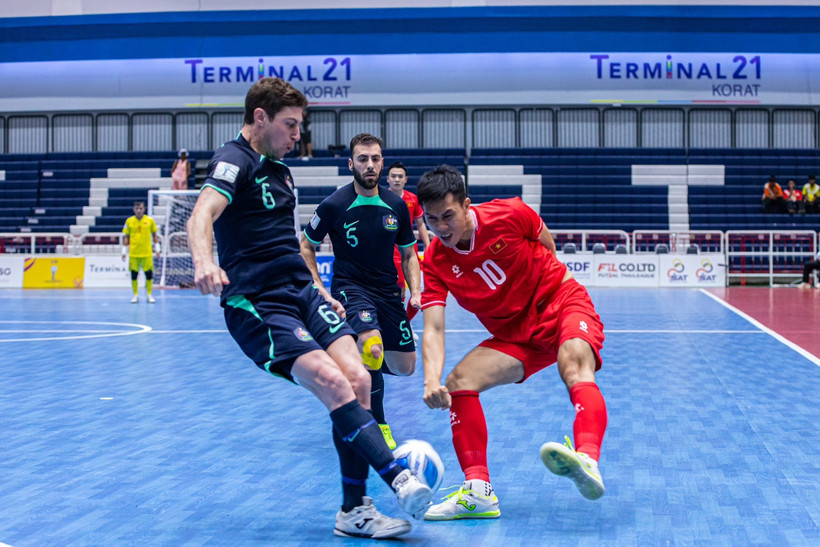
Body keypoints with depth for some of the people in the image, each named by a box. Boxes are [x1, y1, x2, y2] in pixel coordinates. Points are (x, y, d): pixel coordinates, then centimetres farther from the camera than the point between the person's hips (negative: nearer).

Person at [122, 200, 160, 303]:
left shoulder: (150, 220, 2)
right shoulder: (129, 221, 2)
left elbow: (154, 235, 10)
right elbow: (126, 237, 7)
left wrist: (157, 248, 6)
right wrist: (124, 251, 5)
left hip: (147, 253, 0)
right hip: (133, 253, 0)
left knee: (149, 274, -1)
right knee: (134, 274, 3)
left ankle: (149, 295, 11)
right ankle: (135, 295, 14)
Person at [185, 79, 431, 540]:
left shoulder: (280, 169, 21)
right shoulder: (234, 161, -5)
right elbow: (202, 214, -26)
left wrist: (318, 293, 31)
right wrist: (204, 261, -46)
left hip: (302, 294, 7)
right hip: (255, 305, -7)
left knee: (357, 379, -13)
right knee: (332, 382, -26)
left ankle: (355, 510, -8)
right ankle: (397, 476, -31)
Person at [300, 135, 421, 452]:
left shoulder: (397, 206, 0)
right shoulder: (334, 205, -11)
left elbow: (408, 254, 13)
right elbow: (306, 247, 3)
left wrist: (416, 291, -1)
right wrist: (318, 289, -6)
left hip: (388, 291, 5)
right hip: (349, 286, -5)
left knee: (405, 367, 5)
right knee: (373, 346, -32)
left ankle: (362, 368, 40)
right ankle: (377, 424, -9)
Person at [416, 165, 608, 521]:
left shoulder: (510, 214, -16)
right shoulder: (435, 261, -10)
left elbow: (547, 245, 7)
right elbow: (433, 329, -20)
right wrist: (431, 380, -36)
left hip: (561, 304, -4)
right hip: (514, 334, 4)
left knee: (574, 363, -36)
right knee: (457, 383, -15)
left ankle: (587, 462, -60)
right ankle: (479, 491, -12)